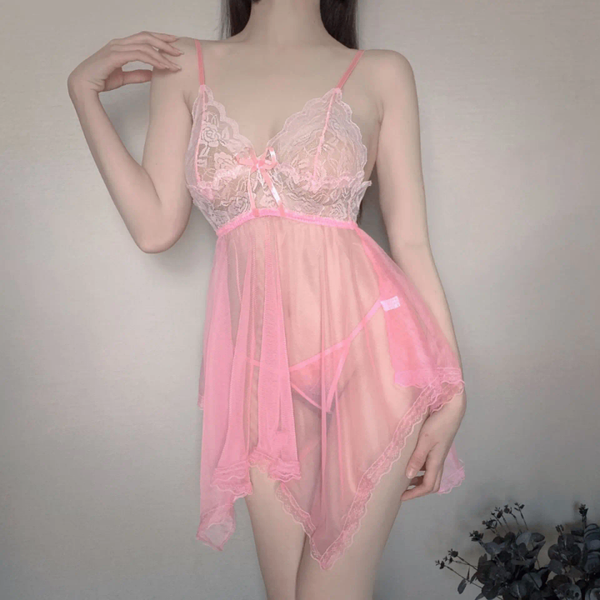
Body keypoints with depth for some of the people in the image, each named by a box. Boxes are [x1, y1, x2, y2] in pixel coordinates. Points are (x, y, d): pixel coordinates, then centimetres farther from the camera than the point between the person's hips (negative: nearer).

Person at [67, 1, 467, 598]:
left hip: (366, 349, -2)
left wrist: (451, 390, -1)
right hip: (262, 366, 2)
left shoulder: (381, 73, 4)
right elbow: (155, 227, 2)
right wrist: (84, 90, 3)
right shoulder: (183, 64, 9)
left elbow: (411, 242, 2)